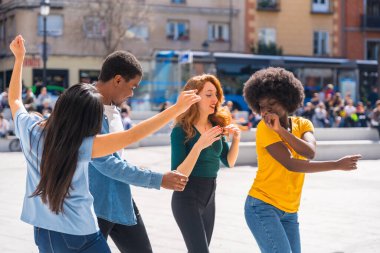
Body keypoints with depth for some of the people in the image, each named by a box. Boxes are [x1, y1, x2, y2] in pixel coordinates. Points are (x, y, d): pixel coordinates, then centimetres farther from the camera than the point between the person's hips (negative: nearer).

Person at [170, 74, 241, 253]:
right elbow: (178, 175, -20)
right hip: (187, 198, -7)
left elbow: (229, 162, 10)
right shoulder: (181, 130, -15)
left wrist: (236, 139, -8)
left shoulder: (216, 125, 3)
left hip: (209, 197, 7)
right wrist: (199, 145, -32)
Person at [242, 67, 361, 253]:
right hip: (262, 207, -6)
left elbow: (309, 153, -16)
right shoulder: (265, 128, -11)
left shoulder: (303, 124, 5)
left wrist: (281, 130, -24)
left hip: (289, 211, 6)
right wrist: (338, 165, -12)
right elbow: (290, 164, -18)